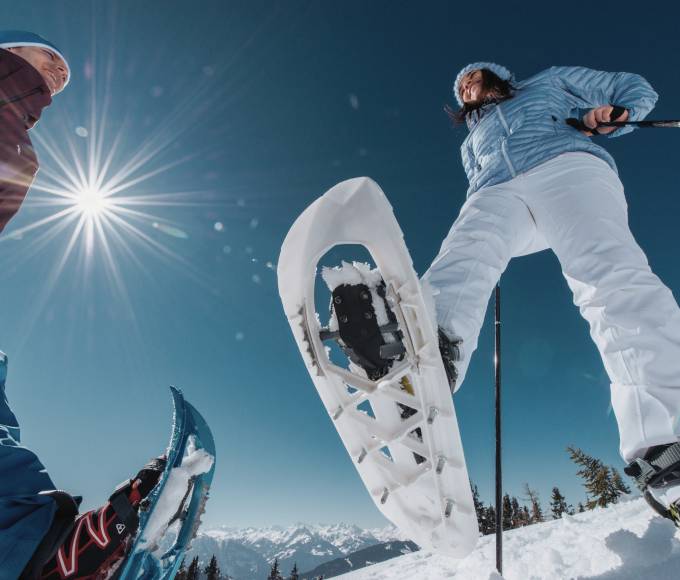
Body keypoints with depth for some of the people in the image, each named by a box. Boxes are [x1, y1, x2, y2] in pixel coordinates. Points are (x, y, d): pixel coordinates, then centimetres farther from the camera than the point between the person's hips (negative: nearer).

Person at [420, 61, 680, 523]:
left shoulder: (550, 82, 38)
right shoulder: (472, 143, 42)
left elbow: (637, 88, 34)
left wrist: (613, 114, 9)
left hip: (566, 167, -1)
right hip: (497, 195, 2)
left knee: (609, 271, -30)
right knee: (463, 258, -32)